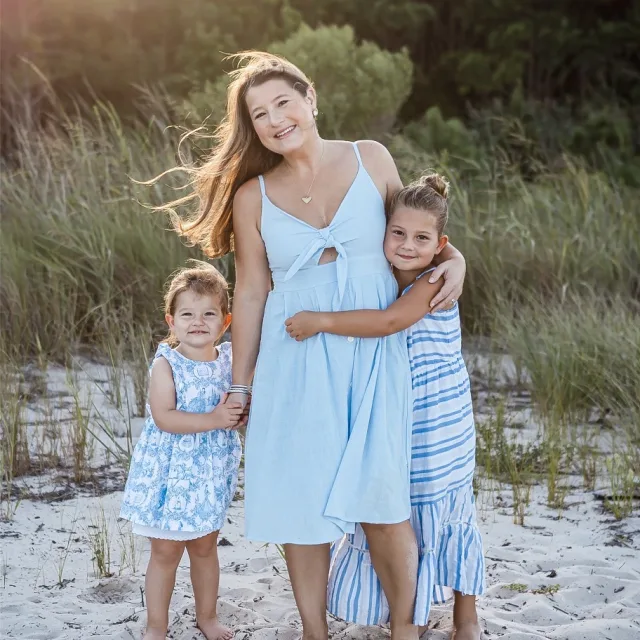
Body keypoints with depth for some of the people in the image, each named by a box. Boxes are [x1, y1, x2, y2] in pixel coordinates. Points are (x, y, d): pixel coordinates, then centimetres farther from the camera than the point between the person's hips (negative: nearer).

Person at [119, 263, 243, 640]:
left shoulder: (230, 362, 0)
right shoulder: (166, 365, -14)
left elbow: (243, 406, 11)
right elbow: (164, 417, -24)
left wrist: (240, 412, -13)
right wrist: (213, 419, -30)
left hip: (211, 471, 4)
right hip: (170, 471, -4)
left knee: (205, 548, 18)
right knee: (165, 552, 7)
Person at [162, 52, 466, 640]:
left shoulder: (371, 160, 4)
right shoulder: (251, 197, 4)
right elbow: (251, 292, 7)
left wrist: (452, 258, -3)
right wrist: (241, 387, 10)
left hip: (374, 355, -1)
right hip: (295, 363, 1)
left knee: (382, 501, -7)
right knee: (300, 503, 4)